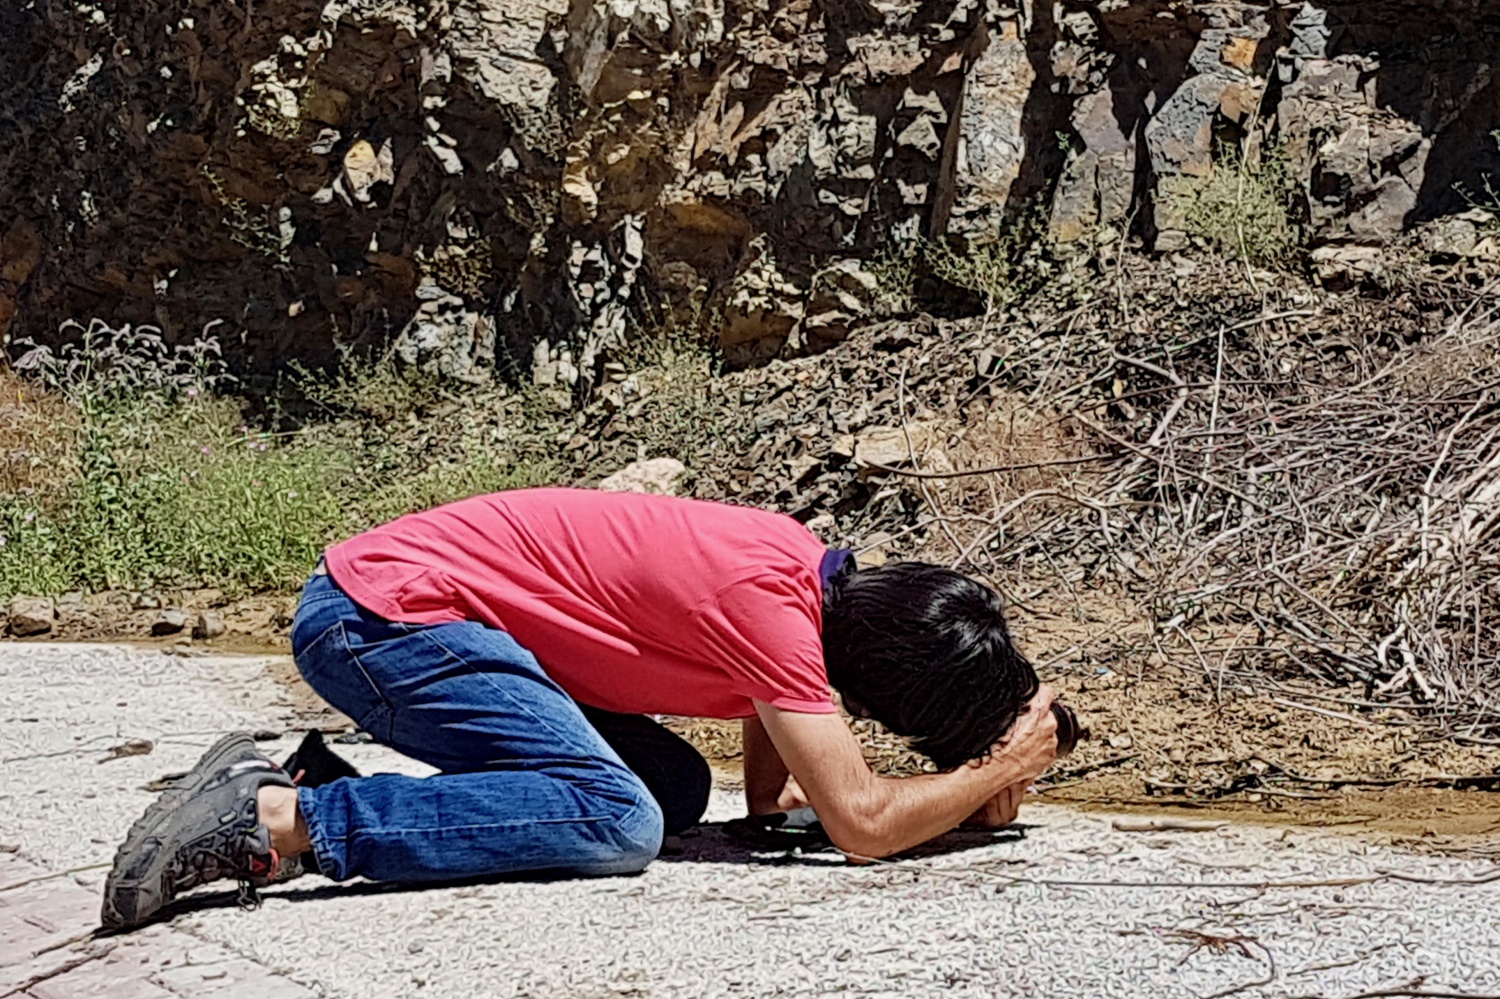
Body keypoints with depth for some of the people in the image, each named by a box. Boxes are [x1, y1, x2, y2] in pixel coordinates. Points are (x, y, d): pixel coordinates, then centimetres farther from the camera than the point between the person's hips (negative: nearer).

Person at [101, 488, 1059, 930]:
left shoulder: (809, 569, 6)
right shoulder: (769, 605, -21)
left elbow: (772, 792, 10)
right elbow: (862, 822, -24)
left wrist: (976, 773, 1)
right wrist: (1000, 767, -7)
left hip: (397, 595, 10)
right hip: (384, 612, -10)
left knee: (675, 787, 6)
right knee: (619, 819, -22)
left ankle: (316, 777, 8)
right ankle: (276, 820, -20)